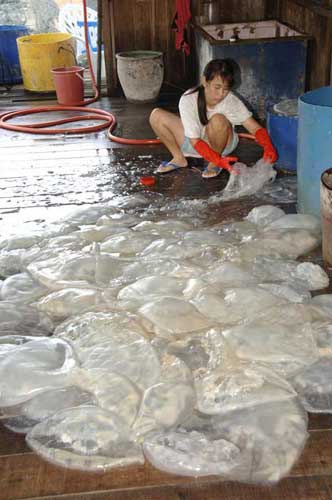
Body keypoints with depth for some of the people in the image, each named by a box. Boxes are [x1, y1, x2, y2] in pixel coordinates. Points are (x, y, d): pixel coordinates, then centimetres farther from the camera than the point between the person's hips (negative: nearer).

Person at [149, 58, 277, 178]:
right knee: (156, 116, -19)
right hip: (196, 144, 1)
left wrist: (268, 147, -46)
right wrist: (218, 160, -44)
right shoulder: (188, 100, -28)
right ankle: (179, 158, 1)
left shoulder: (231, 101, -25)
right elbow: (195, 141, -29)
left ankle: (214, 164, -10)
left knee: (218, 120, -36)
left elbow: (256, 128, -25)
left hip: (222, 144, -1)